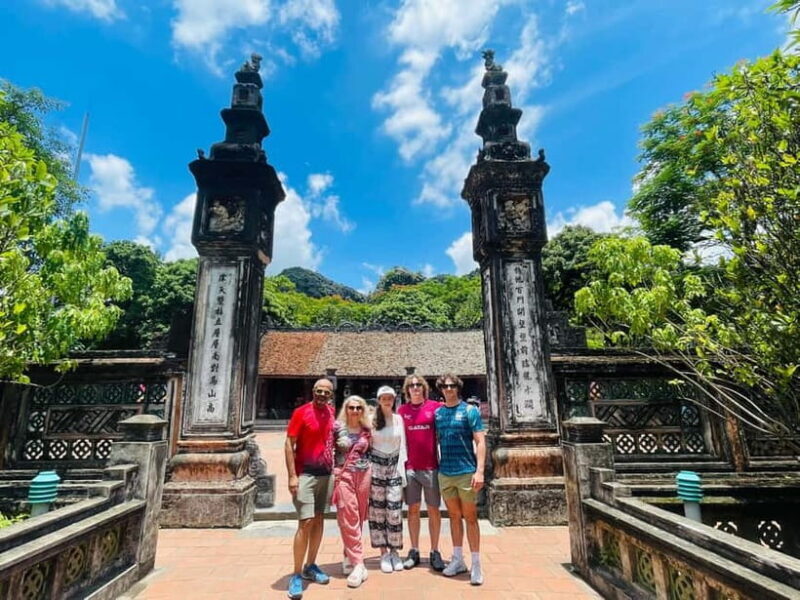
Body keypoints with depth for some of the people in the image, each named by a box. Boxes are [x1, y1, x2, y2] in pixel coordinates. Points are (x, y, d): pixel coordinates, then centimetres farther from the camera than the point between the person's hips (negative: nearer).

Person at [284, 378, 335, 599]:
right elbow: (289, 444, -11)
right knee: (306, 522, -8)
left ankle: (310, 566, 30)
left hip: (326, 474, 6)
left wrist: (334, 466, 12)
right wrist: (292, 475, -16)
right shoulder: (301, 412, -12)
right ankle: (296, 575, 7)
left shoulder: (331, 411, 5)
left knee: (319, 520, 14)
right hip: (306, 474, -6)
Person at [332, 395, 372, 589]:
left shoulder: (367, 430, 6)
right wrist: (332, 472, -5)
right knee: (348, 518, -6)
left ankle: (350, 556, 26)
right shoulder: (338, 428, -2)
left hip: (363, 475, 3)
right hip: (344, 475, -3)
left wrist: (372, 471, 8)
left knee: (359, 517, 9)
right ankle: (358, 563, -1)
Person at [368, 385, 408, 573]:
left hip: (395, 467, 1)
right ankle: (384, 553, 16)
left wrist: (401, 470, -2)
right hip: (376, 466, -1)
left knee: (394, 510, -1)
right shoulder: (372, 419, -1)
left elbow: (402, 446, 5)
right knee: (378, 510, 3)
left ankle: (394, 552, 16)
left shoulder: (399, 419, 5)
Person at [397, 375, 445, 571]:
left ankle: (435, 552, 20)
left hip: (431, 466, -1)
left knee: (433, 510, 7)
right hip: (409, 467, 2)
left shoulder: (435, 407, -2)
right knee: (413, 509, 10)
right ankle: (414, 551, 22)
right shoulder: (402, 410, 4)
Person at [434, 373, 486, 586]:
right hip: (444, 473, 4)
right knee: (454, 516, 15)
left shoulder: (469, 410, -6)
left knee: (470, 518, 4)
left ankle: (476, 564, 15)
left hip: (466, 472, -4)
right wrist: (436, 465, 8)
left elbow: (480, 441, -9)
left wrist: (479, 470, -16)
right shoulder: (437, 412, 6)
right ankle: (458, 560, 27)